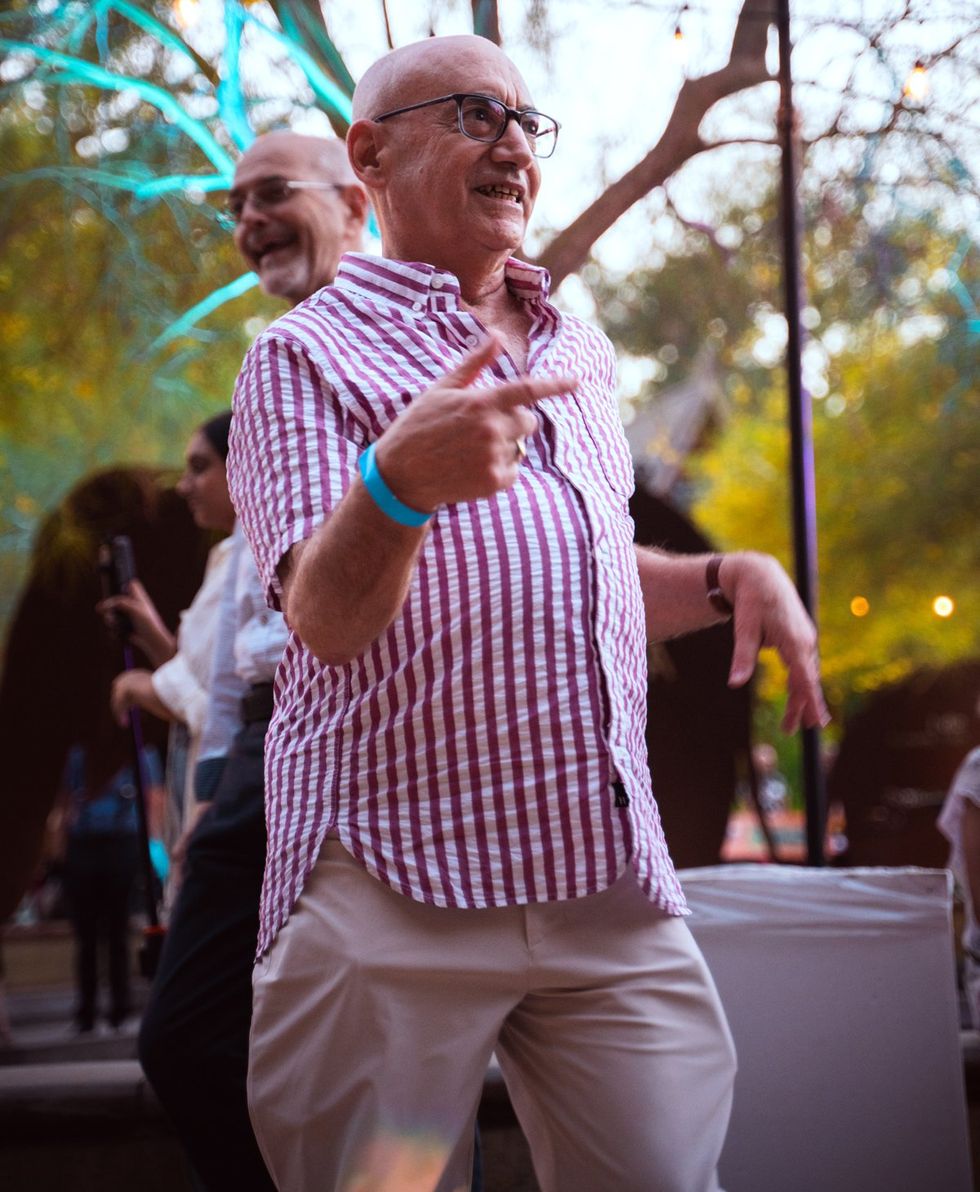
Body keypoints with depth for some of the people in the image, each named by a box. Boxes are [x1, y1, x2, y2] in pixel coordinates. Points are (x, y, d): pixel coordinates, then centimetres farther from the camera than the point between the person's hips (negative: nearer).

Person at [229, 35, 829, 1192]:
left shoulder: (577, 349, 21)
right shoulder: (309, 355, 1)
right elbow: (325, 620, -13)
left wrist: (732, 575, 12)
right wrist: (400, 479, -34)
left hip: (613, 883, 5)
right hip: (399, 886, -5)